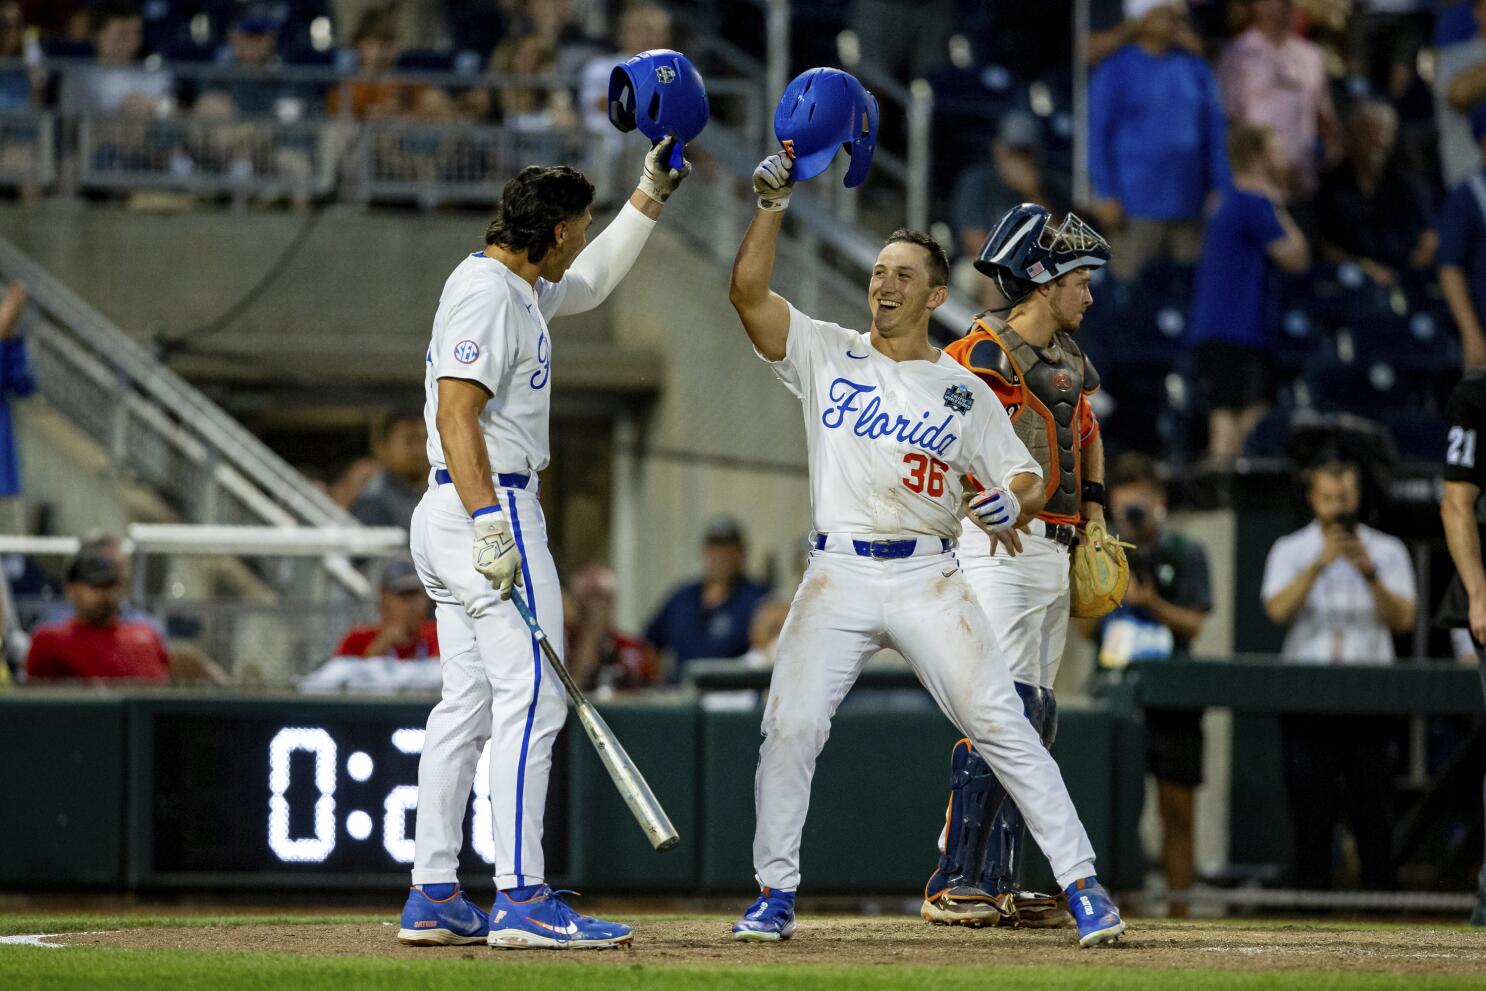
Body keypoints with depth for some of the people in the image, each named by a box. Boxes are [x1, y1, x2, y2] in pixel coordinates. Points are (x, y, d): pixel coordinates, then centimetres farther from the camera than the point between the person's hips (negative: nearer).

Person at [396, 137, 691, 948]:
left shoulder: (517, 286, 17)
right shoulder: (488, 293, -14)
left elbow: (592, 281, 37)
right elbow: (457, 413, -23)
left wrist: (651, 194, 33)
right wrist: (488, 523, -29)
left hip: (453, 515, 11)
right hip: (490, 508, -11)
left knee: (466, 707, 10)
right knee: (531, 699, -12)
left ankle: (433, 897, 10)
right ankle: (522, 898, -16)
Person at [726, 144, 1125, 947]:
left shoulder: (965, 391, 7)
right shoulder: (825, 354, 8)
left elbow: (1026, 476, 8)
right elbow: (748, 291, -2)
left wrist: (1012, 500, -15)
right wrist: (773, 204, -12)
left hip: (929, 580, -1)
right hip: (837, 579, 1)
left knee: (1002, 725, -8)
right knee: (790, 727, -10)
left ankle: (1082, 884, -6)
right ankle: (775, 894, 3)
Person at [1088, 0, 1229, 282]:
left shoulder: (1196, 68, 12)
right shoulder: (1115, 71, 1)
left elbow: (1214, 131, 16)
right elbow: (1098, 135, 0)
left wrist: (1219, 189, 9)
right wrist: (1106, 196, -6)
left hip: (1189, 203, 4)